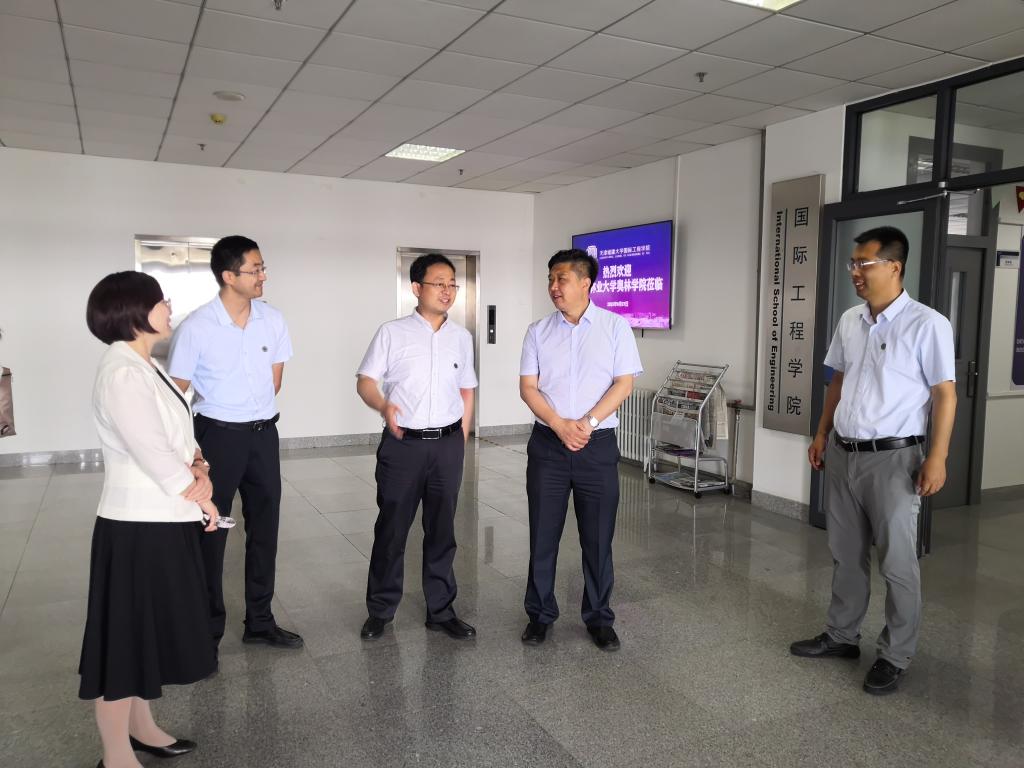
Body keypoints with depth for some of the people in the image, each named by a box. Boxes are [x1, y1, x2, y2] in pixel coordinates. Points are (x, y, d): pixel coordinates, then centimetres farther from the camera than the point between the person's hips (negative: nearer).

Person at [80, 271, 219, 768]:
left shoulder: (146, 366, 10)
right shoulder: (121, 374, -20)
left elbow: (179, 433, 11)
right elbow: (154, 454, -22)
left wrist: (199, 469, -8)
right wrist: (202, 499, -9)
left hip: (165, 521, 10)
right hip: (138, 527, -10)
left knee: (151, 633, 21)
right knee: (126, 639, 4)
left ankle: (141, 728, 38)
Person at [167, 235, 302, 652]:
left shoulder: (273, 320, -2)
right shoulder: (195, 328, -14)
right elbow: (176, 392, -6)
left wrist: (257, 412, 10)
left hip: (264, 433, 5)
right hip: (218, 435, -4)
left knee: (264, 528, 12)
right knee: (211, 533, 6)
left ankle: (260, 621, 27)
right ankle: (208, 629, 21)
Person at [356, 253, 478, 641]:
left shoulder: (461, 337, 8)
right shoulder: (392, 332, -3)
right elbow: (365, 381, -3)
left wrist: (461, 441, 10)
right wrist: (384, 405, -25)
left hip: (447, 445, 3)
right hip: (402, 444, -3)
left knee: (441, 530, 11)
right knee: (391, 529, 6)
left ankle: (441, 611, 24)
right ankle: (380, 610, 23)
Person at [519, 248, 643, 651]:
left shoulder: (615, 326, 0)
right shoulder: (538, 331, 5)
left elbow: (624, 383, -4)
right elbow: (528, 387, 0)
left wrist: (587, 423, -15)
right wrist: (561, 426, -14)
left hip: (598, 446, -1)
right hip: (548, 444, 2)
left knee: (598, 538, 7)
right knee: (543, 535, 8)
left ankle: (599, 618, 23)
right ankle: (540, 614, 24)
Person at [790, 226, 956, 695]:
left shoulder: (927, 325, -12)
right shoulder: (849, 321, 7)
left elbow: (944, 395, -11)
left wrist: (937, 457, -15)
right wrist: (821, 435, 15)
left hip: (893, 458, -6)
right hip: (842, 453, 6)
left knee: (897, 562, 5)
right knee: (846, 554, 17)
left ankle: (895, 657, 20)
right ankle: (841, 635, 32)